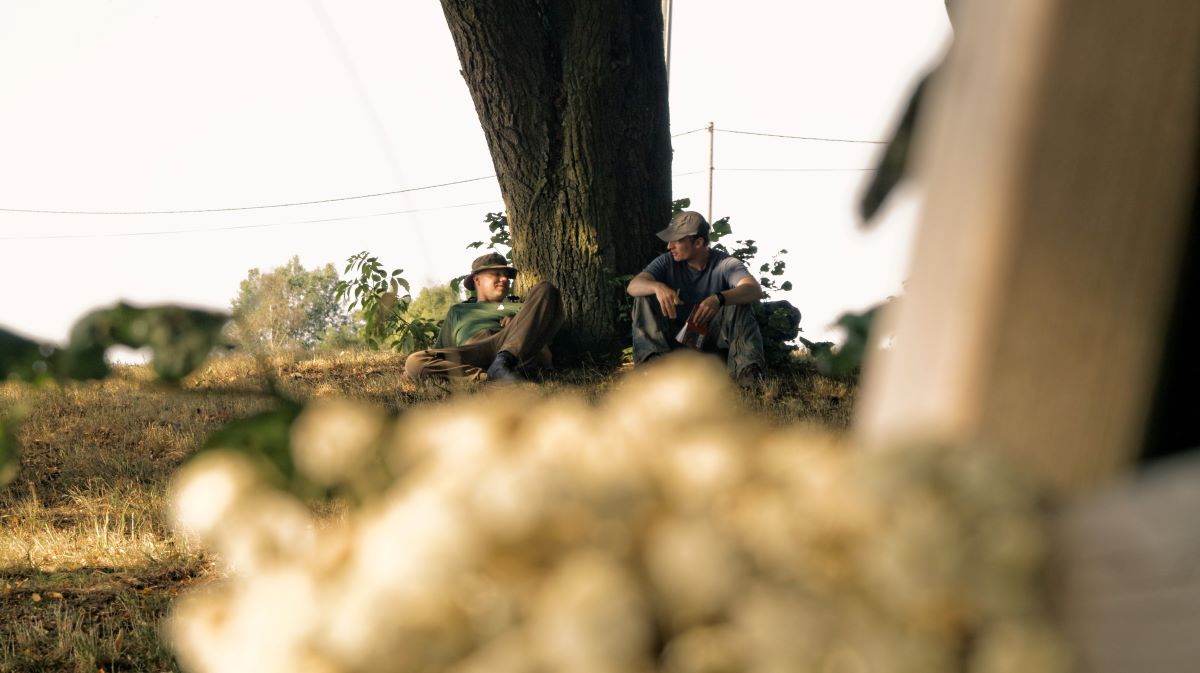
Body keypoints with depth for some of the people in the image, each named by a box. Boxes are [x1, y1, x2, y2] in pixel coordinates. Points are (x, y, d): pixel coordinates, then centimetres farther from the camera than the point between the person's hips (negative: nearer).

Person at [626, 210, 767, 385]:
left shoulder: (726, 264, -12)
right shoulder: (668, 262, -2)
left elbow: (755, 290, -31)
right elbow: (633, 286, -17)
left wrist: (719, 299, -50)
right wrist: (657, 286, -41)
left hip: (711, 339, -2)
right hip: (674, 339, 3)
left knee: (739, 305, -27)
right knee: (645, 297, -16)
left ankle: (746, 367, -41)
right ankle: (653, 359, -33)